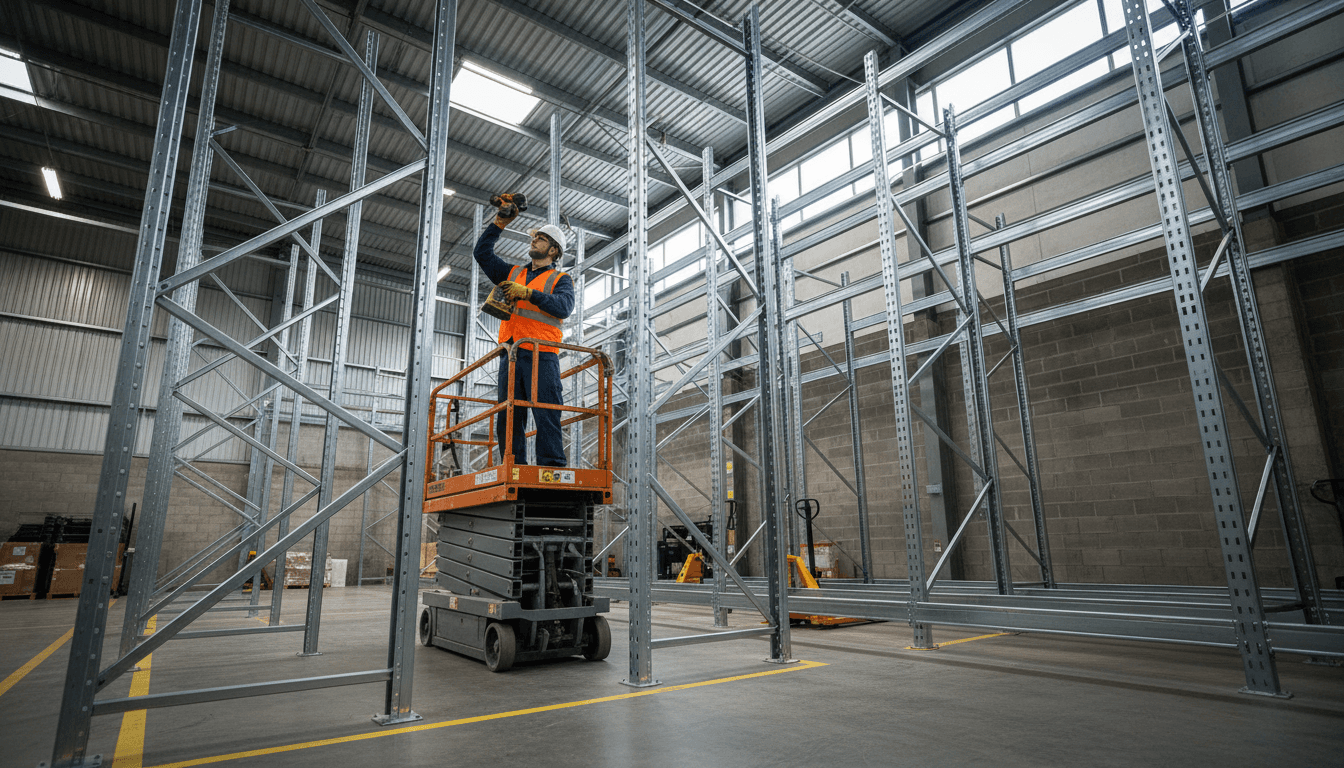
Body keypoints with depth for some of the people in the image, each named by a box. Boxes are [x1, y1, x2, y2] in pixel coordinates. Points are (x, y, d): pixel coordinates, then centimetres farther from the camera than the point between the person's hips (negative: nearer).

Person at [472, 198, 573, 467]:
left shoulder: (560, 280, 10)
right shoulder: (512, 273, 26)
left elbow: (563, 306, -10)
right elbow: (482, 253, 27)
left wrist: (528, 293, -16)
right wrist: (499, 223, 20)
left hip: (541, 356, -5)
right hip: (510, 355, 5)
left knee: (546, 418, -11)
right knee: (508, 419, 1)